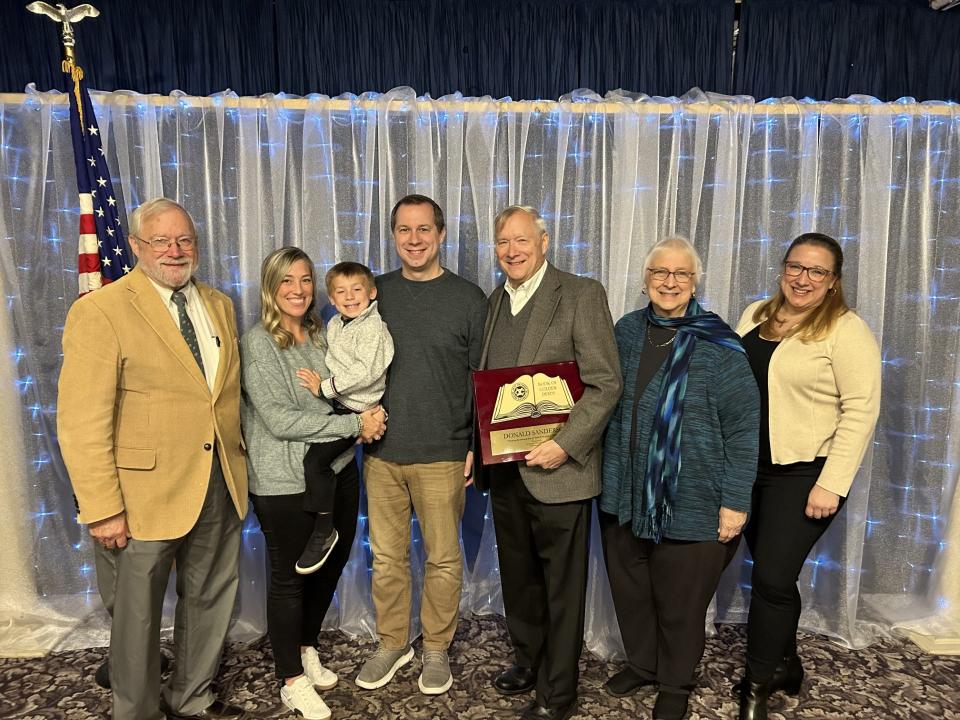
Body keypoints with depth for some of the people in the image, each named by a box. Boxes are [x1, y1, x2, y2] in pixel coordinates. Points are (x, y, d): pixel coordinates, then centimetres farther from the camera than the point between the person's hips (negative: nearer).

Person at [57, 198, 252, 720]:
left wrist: (235, 464, 6)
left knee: (210, 600, 20)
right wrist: (102, 509, -17)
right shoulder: (100, 311, -12)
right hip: (148, 492, -6)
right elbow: (82, 423, -15)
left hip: (220, 485, 6)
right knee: (139, 613, 13)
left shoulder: (219, 306, 8)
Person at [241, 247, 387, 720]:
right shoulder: (257, 343, -12)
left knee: (331, 565, 18)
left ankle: (306, 649, 43)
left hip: (337, 470, 6)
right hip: (286, 483, -6)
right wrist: (354, 424, -19)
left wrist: (365, 421, -8)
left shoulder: (320, 336, 7)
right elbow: (280, 420, -20)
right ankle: (292, 681, 29)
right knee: (290, 577, 9)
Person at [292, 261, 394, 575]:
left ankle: (324, 531, -1)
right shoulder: (334, 325, 10)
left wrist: (325, 387, -21)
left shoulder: (373, 329, -17)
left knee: (315, 459, -17)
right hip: (335, 404, 9)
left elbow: (366, 372, -26)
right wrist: (321, 382, 8)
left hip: (356, 408, -9)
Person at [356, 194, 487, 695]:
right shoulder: (376, 293, 6)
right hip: (381, 452, 3)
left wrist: (478, 447, -4)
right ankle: (392, 644, 32)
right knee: (386, 556, 12)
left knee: (443, 558, 9)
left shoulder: (468, 298, -2)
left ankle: (437, 648, 29)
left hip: (442, 456, -2)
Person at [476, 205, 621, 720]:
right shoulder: (495, 300, 11)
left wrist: (564, 445, -21)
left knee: (561, 586, 9)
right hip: (504, 468, 6)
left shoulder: (582, 295, -9)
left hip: (556, 470, -6)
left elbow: (605, 384, -13)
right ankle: (527, 660, 43)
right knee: (517, 576, 21)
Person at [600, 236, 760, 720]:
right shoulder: (626, 331, 4)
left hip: (690, 502, -4)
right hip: (624, 494, 4)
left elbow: (744, 427, -10)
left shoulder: (717, 346, -10)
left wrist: (736, 501, -12)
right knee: (629, 589, 17)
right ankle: (641, 663, 43)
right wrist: (605, 472, 7)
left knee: (680, 600, 12)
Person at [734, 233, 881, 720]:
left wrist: (832, 484, -18)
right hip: (748, 467, 5)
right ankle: (785, 665, 37)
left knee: (771, 577, -3)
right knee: (773, 574, 15)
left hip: (804, 473, -5)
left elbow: (861, 411, -14)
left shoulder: (846, 331, -10)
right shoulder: (755, 315, 8)